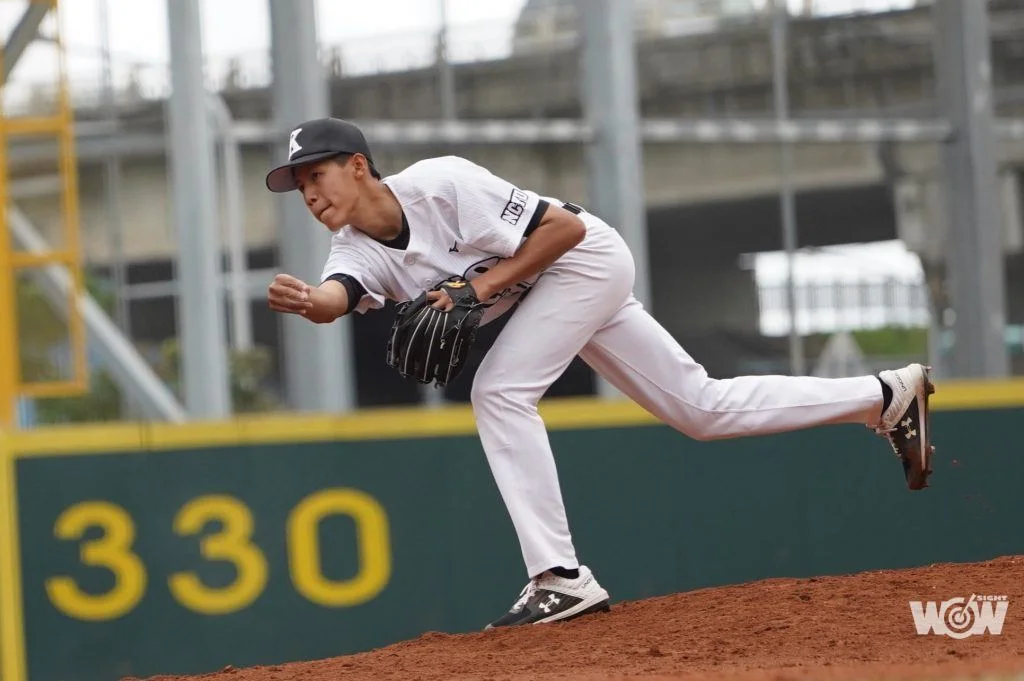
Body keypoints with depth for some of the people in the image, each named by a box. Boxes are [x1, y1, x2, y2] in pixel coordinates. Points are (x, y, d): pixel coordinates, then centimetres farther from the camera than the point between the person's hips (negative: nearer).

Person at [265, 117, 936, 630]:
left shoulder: (440, 184, -27)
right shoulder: (359, 249, -7)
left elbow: (565, 226, -24)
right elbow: (333, 298, -30)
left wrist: (483, 284, -29)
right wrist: (305, 300, -52)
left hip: (589, 259, -8)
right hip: (547, 293, 8)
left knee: (501, 392, -21)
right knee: (702, 407, 12)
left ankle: (562, 578, -19)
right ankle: (885, 396, 23)